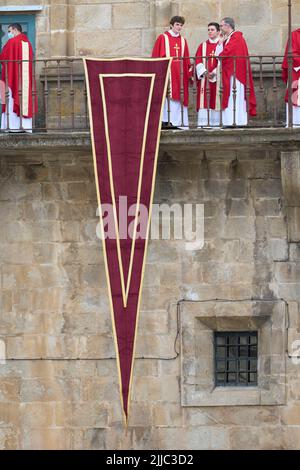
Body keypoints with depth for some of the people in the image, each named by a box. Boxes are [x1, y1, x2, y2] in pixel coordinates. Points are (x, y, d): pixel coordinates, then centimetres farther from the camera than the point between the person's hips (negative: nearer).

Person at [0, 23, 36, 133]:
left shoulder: (12, 42, -7)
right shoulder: (27, 43, 12)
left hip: (14, 75, -6)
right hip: (26, 76, 6)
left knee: (13, 100, -5)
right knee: (25, 98, 5)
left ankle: (14, 125, -11)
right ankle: (26, 125, -1)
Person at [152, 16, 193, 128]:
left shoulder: (183, 41, 16)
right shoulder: (162, 38, 2)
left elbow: (186, 60, 16)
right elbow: (156, 56, -2)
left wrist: (190, 72, 8)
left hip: (180, 74, 5)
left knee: (178, 97, 2)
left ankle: (178, 121, 2)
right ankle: (164, 120, -8)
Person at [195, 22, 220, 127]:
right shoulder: (203, 46, 13)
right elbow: (198, 61, 6)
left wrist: (214, 73, -14)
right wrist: (204, 72, -11)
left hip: (217, 78, -2)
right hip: (204, 78, 2)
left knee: (216, 101, -3)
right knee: (203, 100, -5)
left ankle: (215, 122, -1)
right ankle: (202, 123, -8)